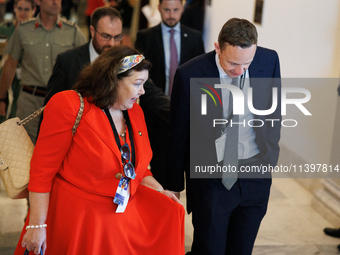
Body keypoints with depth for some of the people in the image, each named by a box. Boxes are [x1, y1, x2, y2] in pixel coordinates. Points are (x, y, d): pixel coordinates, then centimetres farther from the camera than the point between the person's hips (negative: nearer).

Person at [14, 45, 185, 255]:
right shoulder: (70, 106, -12)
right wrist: (37, 225, -15)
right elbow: (42, 169, -13)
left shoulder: (135, 112, 9)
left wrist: (159, 191, 3)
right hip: (78, 220, -6)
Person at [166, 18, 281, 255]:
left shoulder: (269, 60, -8)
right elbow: (178, 134, -6)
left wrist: (269, 154, 6)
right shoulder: (189, 75, -17)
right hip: (211, 176, -3)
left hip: (255, 174, 3)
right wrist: (174, 185, 1)